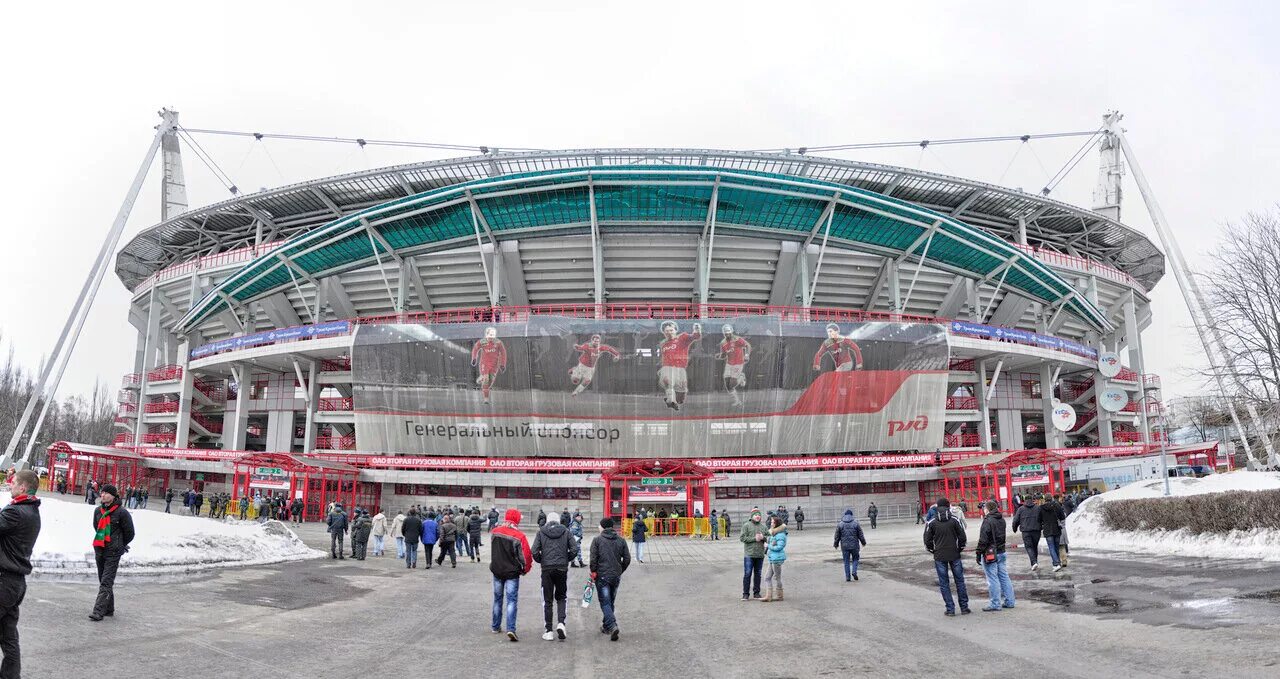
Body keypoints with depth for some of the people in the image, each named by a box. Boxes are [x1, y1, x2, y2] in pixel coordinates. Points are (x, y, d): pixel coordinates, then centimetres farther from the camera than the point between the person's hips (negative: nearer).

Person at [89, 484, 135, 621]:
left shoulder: (121, 512, -11)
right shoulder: (98, 510, 7)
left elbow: (129, 533, 0)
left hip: (113, 553, -7)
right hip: (99, 550, 7)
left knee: (106, 582, -11)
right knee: (103, 581, 14)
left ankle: (99, 611, -15)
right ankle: (109, 609, 25)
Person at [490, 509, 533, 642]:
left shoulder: (495, 532, -4)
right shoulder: (519, 536, -17)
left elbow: (492, 551, 10)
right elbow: (527, 556, -14)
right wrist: (525, 570, 2)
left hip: (497, 570, 4)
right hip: (512, 572, -4)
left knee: (497, 598, 18)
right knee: (512, 600, -1)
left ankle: (496, 626, 29)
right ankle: (511, 629, -12)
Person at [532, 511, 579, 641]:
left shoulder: (541, 532, 1)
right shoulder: (566, 531, 4)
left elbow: (534, 551, -7)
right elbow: (575, 549, -3)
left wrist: (541, 561, 10)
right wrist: (566, 559, 11)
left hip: (547, 569, -1)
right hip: (562, 569, 1)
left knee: (547, 600, 7)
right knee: (561, 597, 15)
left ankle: (549, 631, 7)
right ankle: (561, 623, -6)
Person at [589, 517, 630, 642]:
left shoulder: (597, 540, -5)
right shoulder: (621, 541, 6)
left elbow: (593, 559, -11)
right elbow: (627, 559, 4)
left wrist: (593, 572, 0)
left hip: (602, 576, -4)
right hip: (616, 576, 4)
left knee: (605, 602, -2)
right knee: (611, 602, 17)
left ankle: (612, 626, -20)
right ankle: (606, 626, 26)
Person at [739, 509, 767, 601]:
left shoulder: (763, 526, 10)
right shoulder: (746, 525, -3)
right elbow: (742, 538, -10)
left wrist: (763, 537, -11)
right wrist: (754, 538, -15)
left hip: (760, 554, 4)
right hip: (749, 554, -4)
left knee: (758, 574, 11)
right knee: (747, 574, -3)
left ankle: (756, 592, 20)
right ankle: (745, 593, 3)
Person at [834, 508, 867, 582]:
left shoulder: (840, 524, -1)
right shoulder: (856, 523, -3)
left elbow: (837, 536, 3)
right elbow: (860, 535, 2)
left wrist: (836, 544, 16)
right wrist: (863, 542, 17)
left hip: (844, 546, 1)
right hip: (854, 545, -1)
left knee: (846, 561, 8)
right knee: (855, 559, 15)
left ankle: (847, 576, 6)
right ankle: (854, 571, -5)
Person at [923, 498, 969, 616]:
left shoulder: (931, 523, -4)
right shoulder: (954, 520, -4)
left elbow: (927, 541, -2)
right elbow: (962, 537, -3)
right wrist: (960, 549, 12)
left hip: (939, 557, -1)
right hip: (954, 555, 1)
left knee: (944, 583, 6)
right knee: (959, 581, 11)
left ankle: (950, 609, 5)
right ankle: (964, 607, 14)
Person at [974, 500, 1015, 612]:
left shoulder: (987, 521, -17)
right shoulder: (1001, 520, 9)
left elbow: (983, 540, -17)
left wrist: (978, 553, -13)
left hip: (990, 553, -8)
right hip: (1001, 552, 8)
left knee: (992, 579, -3)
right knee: (1004, 576, 13)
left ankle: (995, 604, 1)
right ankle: (1009, 601, 18)